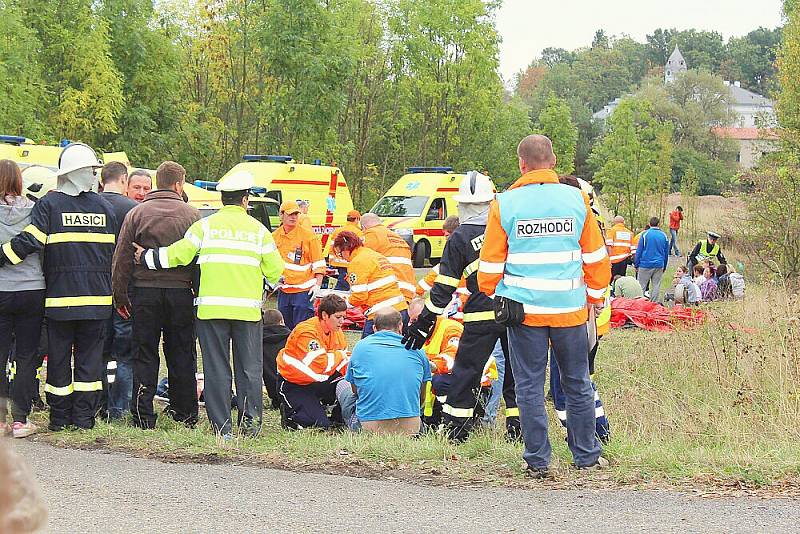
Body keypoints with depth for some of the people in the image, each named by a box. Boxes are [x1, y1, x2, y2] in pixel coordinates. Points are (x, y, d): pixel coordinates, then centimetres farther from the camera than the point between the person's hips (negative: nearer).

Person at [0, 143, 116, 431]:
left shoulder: (49, 204, -5)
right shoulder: (103, 206, 6)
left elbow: (29, 241, -16)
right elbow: (114, 252, 12)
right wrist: (111, 289, 22)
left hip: (60, 297, -2)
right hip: (97, 297, 2)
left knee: (59, 356, 5)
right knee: (89, 356, 7)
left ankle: (60, 417, 8)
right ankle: (84, 416, 6)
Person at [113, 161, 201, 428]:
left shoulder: (137, 213, 0)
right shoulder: (191, 215, 0)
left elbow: (122, 259, 0)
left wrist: (120, 297, 6)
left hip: (145, 290, 0)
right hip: (181, 292, 0)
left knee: (145, 356, 5)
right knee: (182, 356, 9)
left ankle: (143, 417, 3)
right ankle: (186, 413, 14)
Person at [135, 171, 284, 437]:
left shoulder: (205, 226, 2)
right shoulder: (258, 229, 7)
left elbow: (177, 255, -4)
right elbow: (275, 270, 7)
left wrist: (146, 258, 11)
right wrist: (271, 286, 29)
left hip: (211, 307, -1)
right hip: (248, 309, 1)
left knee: (216, 368, 3)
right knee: (250, 368, 9)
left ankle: (222, 426, 2)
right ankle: (250, 420, 3)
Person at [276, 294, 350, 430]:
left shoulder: (336, 330, 2)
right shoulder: (306, 331, -25)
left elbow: (345, 358, 6)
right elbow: (319, 365, -32)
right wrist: (340, 355, -14)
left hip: (319, 383, 7)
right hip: (294, 386, -7)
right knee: (319, 424, -21)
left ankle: (338, 418, 11)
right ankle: (289, 411, 6)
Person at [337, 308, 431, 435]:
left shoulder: (360, 347, 5)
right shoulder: (417, 350, 8)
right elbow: (421, 398, 18)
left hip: (369, 426, -3)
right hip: (409, 428, 3)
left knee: (342, 385, 24)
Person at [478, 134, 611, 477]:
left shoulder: (505, 204, -4)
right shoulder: (577, 200, 1)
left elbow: (491, 262, 2)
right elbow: (596, 256, 7)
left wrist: (494, 295, 19)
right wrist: (596, 297, 20)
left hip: (523, 308, -1)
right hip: (570, 308, 1)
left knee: (530, 385, 6)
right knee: (577, 384, 12)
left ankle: (538, 461, 8)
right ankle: (586, 455, 19)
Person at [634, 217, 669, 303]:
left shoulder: (645, 234, -5)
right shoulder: (664, 236, 6)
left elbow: (639, 251, -4)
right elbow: (666, 253, 14)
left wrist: (636, 265, 3)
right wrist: (664, 266, 24)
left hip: (645, 264, -3)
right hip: (659, 265, 3)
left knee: (641, 286, 2)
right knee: (656, 287, 8)